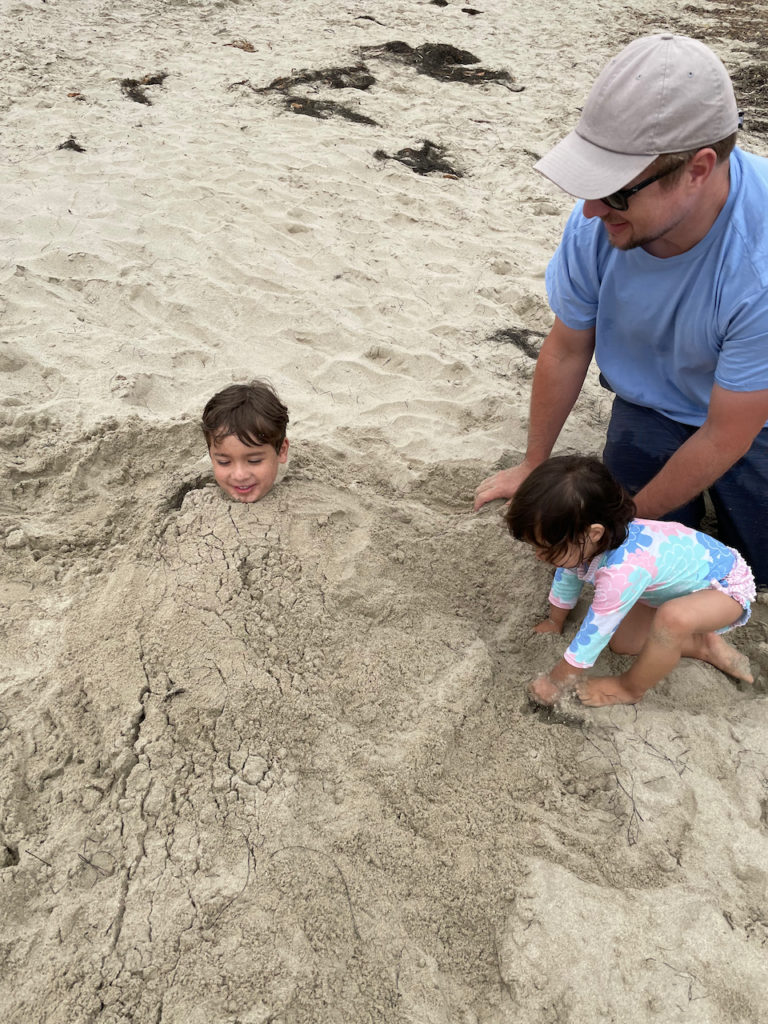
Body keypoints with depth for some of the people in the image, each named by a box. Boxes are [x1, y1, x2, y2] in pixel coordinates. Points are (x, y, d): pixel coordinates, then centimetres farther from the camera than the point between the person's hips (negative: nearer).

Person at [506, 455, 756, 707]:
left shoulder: (622, 572, -42)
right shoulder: (582, 541, -19)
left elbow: (591, 639, -32)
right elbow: (566, 578, 5)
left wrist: (554, 683, -18)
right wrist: (554, 623, 20)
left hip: (726, 584, -8)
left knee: (673, 618, -37)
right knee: (621, 642, 2)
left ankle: (630, 690, -11)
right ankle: (705, 646, 16)